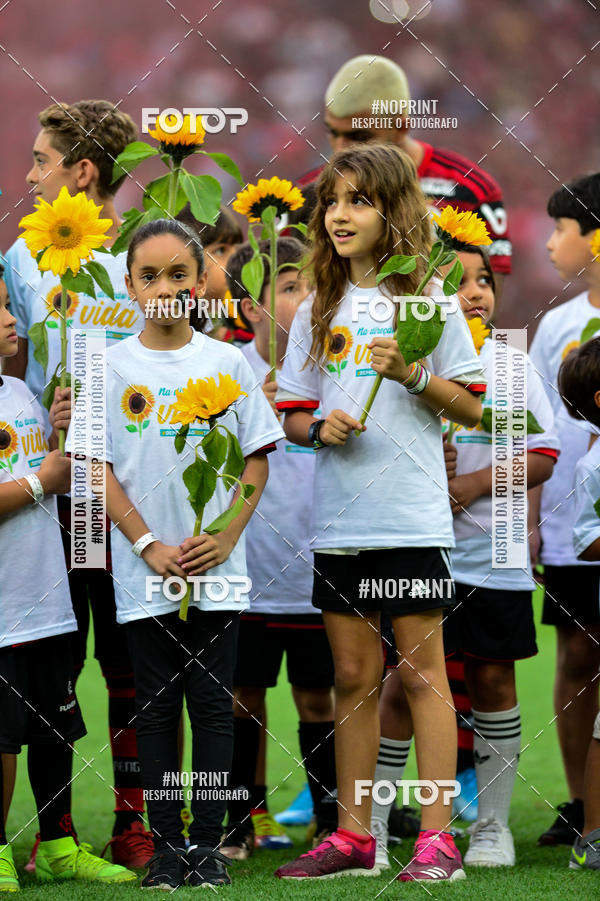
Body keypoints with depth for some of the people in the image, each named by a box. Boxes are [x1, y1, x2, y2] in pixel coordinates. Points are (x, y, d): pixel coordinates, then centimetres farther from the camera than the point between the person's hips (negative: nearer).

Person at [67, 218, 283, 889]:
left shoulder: (227, 362, 3)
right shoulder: (109, 367, 1)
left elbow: (257, 457, 4)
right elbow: (98, 468, 0)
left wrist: (227, 536, -9)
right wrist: (148, 545, -10)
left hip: (218, 568, 0)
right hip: (144, 571, 0)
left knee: (212, 703, 2)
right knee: (157, 707, 4)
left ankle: (207, 842, 7)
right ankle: (165, 846, 9)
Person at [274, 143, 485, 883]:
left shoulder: (429, 301, 0)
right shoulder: (316, 312, 11)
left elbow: (471, 408, 0)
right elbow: (293, 417, 14)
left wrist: (412, 376, -15)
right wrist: (319, 428, -7)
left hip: (412, 517, -4)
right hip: (337, 517, 4)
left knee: (422, 671, -3)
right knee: (353, 675, 8)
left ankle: (437, 835, -2)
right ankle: (353, 835, 14)